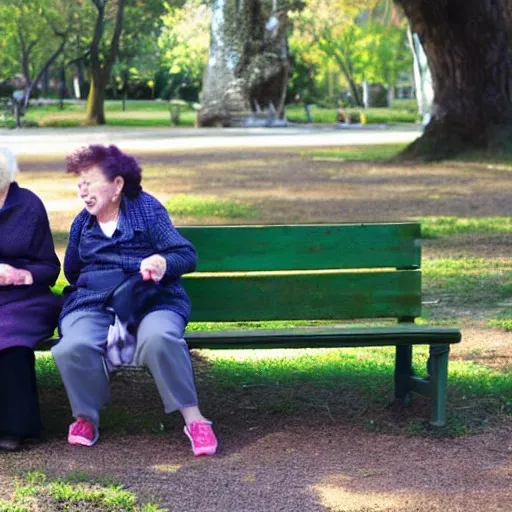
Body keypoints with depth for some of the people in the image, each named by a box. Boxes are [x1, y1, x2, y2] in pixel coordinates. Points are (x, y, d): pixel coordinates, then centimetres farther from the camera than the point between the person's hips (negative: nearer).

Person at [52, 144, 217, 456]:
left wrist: (164, 263, -19)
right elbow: (72, 271, 33)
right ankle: (86, 417, -5)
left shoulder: (147, 209, 9)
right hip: (92, 304, 3)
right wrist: (89, 284, 13)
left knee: (159, 339, -39)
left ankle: (194, 418, -26)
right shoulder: (82, 223, 22)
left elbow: (186, 254, 1)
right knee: (73, 347, -32)